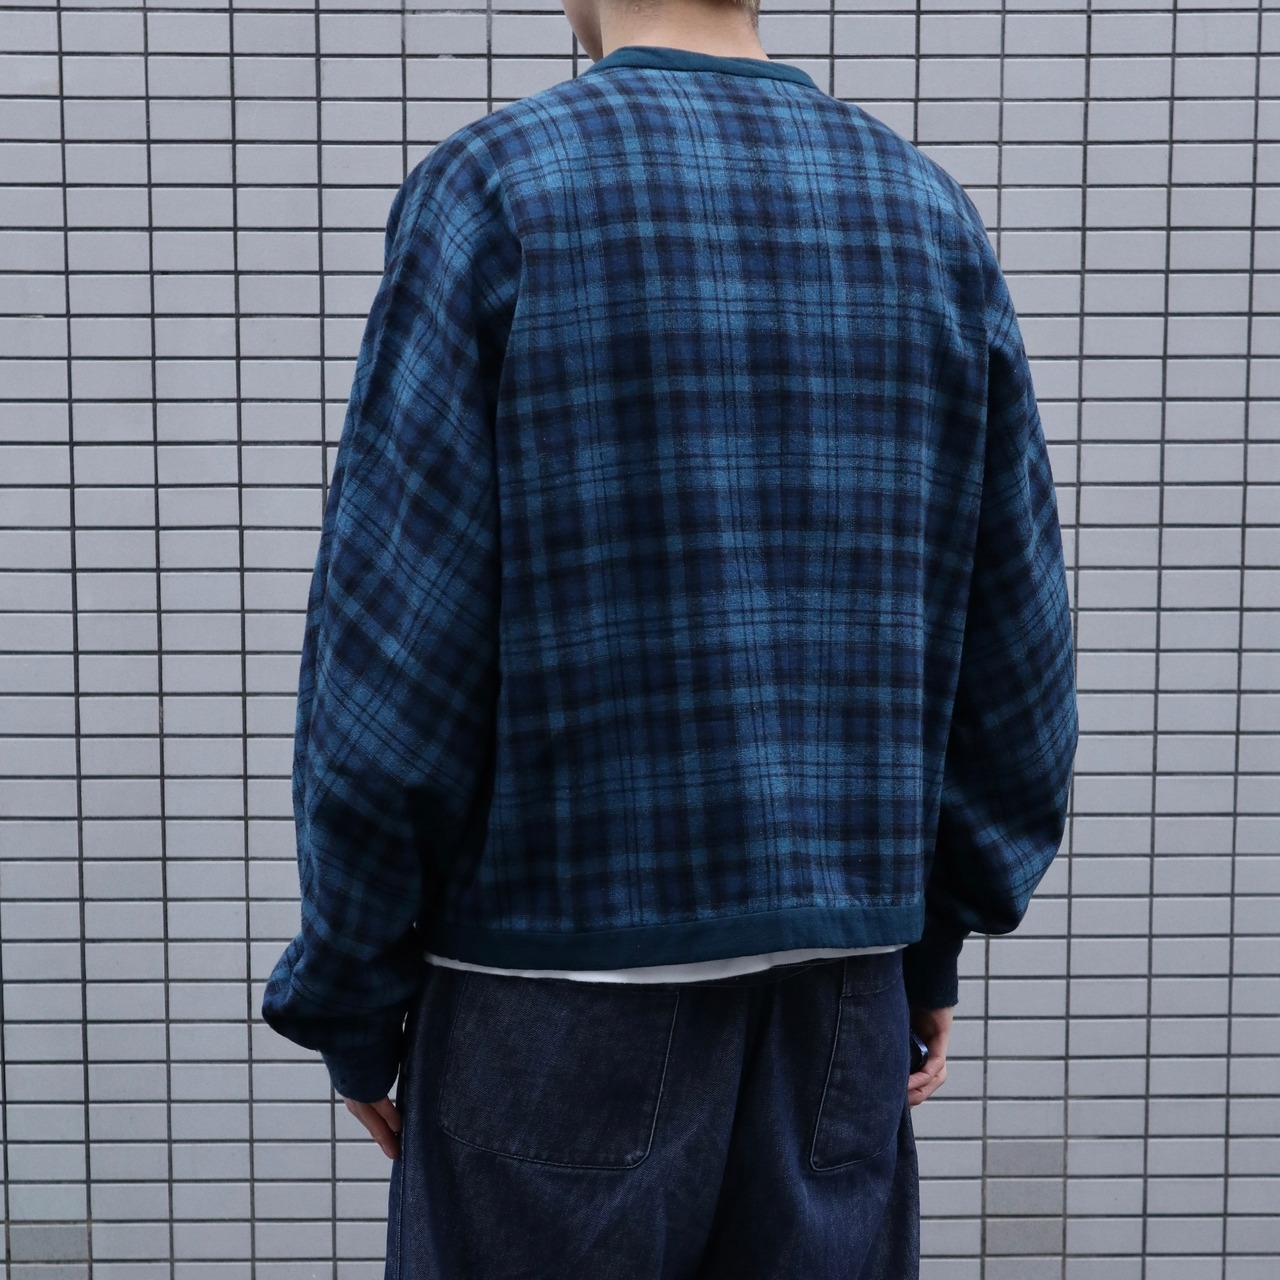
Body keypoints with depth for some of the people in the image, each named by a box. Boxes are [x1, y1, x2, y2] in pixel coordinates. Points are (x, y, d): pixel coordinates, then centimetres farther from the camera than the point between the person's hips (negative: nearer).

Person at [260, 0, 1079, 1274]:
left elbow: (389, 663, -13)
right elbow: (1016, 648, 5)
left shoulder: (493, 186, -9)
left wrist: (350, 1005, -1)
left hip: (562, 1005, -4)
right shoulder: (928, 212, 3)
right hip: (837, 997, 4)